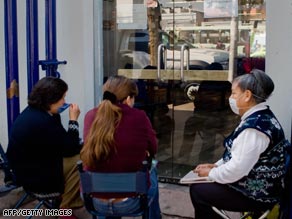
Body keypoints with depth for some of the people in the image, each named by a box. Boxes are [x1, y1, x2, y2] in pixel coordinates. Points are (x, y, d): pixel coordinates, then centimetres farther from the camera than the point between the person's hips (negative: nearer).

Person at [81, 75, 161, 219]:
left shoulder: (91, 116, -4)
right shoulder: (139, 117, -15)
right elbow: (152, 150, 3)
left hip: (92, 199, 3)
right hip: (130, 202, -3)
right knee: (151, 171, 27)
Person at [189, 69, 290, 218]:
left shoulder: (254, 127, -26)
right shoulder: (261, 117, 6)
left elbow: (237, 169, -26)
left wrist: (211, 173, -10)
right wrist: (216, 165, 8)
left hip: (257, 195, -9)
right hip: (257, 186, 9)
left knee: (197, 190, -3)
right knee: (202, 183, 15)